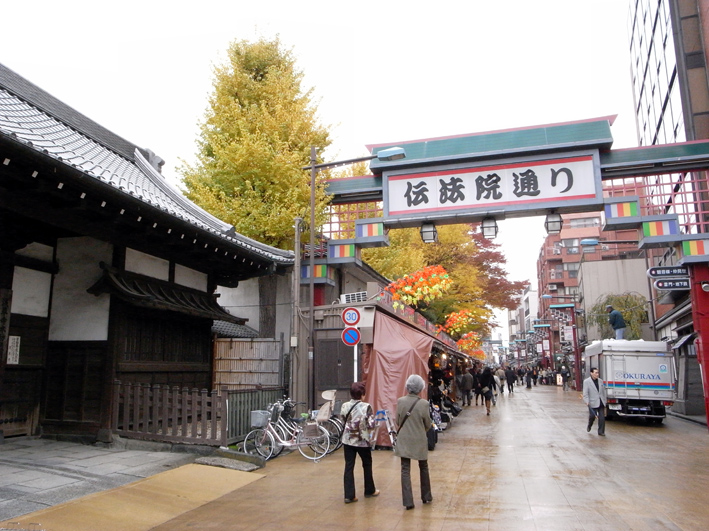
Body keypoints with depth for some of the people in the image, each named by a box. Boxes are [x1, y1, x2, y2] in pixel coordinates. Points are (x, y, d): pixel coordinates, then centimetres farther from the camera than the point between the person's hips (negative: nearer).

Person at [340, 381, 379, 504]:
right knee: (367, 465, 17)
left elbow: (342, 421, 5)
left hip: (348, 440, 3)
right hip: (362, 441, -2)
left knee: (349, 466, 5)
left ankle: (349, 495, 2)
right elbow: (371, 425, -14)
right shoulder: (366, 407, -14)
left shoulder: (345, 406, -3)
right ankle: (369, 491, 31)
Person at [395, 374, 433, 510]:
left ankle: (408, 501, 4)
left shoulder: (400, 401, -11)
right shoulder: (423, 404, -15)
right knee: (423, 468, 20)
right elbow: (428, 424, -5)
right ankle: (426, 496, 32)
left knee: (405, 470, 6)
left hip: (404, 441, 1)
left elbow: (397, 422, 0)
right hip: (419, 441, 0)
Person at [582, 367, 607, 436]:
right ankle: (589, 425, 31)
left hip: (601, 403, 4)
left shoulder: (600, 381, 10)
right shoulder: (586, 381, -5)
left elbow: (603, 391, 16)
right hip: (593, 403, -4)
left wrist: (605, 401, 15)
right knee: (592, 416, -1)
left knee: (602, 418, 1)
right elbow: (585, 394, -8)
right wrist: (587, 401, -20)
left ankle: (601, 432, 12)